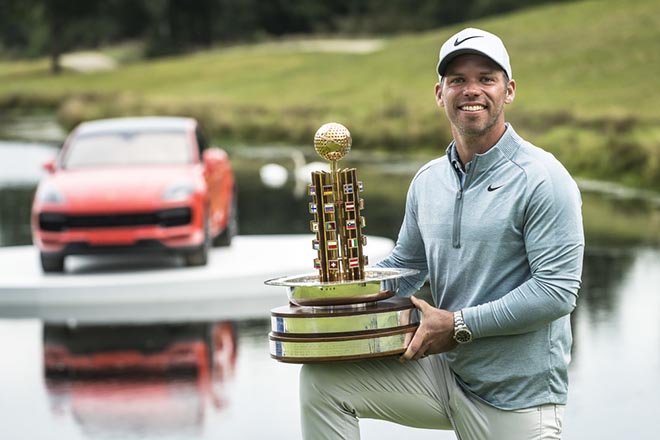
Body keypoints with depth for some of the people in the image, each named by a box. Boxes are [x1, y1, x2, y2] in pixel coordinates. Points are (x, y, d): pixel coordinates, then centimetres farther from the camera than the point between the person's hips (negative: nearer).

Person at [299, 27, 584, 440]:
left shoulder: (542, 180, -13)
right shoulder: (427, 182, 8)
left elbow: (557, 291, -19)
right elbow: (404, 266, 20)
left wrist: (459, 325, -18)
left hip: (518, 396, -5)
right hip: (444, 370, 6)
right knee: (322, 378, -9)